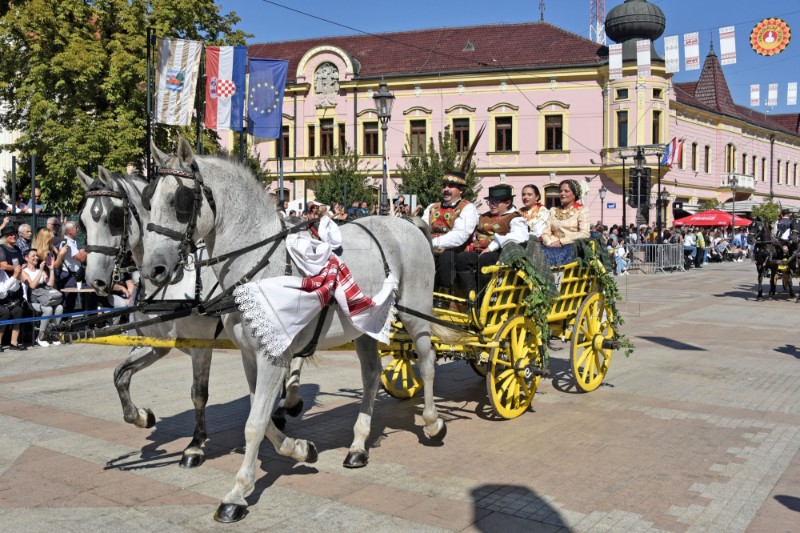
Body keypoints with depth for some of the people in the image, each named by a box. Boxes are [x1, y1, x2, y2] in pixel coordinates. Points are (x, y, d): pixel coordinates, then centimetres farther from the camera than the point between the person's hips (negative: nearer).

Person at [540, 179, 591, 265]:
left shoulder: (581, 211, 11)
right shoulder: (553, 211, 24)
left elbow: (585, 234, -5)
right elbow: (545, 232, 12)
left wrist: (562, 241, -10)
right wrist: (551, 242, -11)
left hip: (572, 247, -3)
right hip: (553, 248, 3)